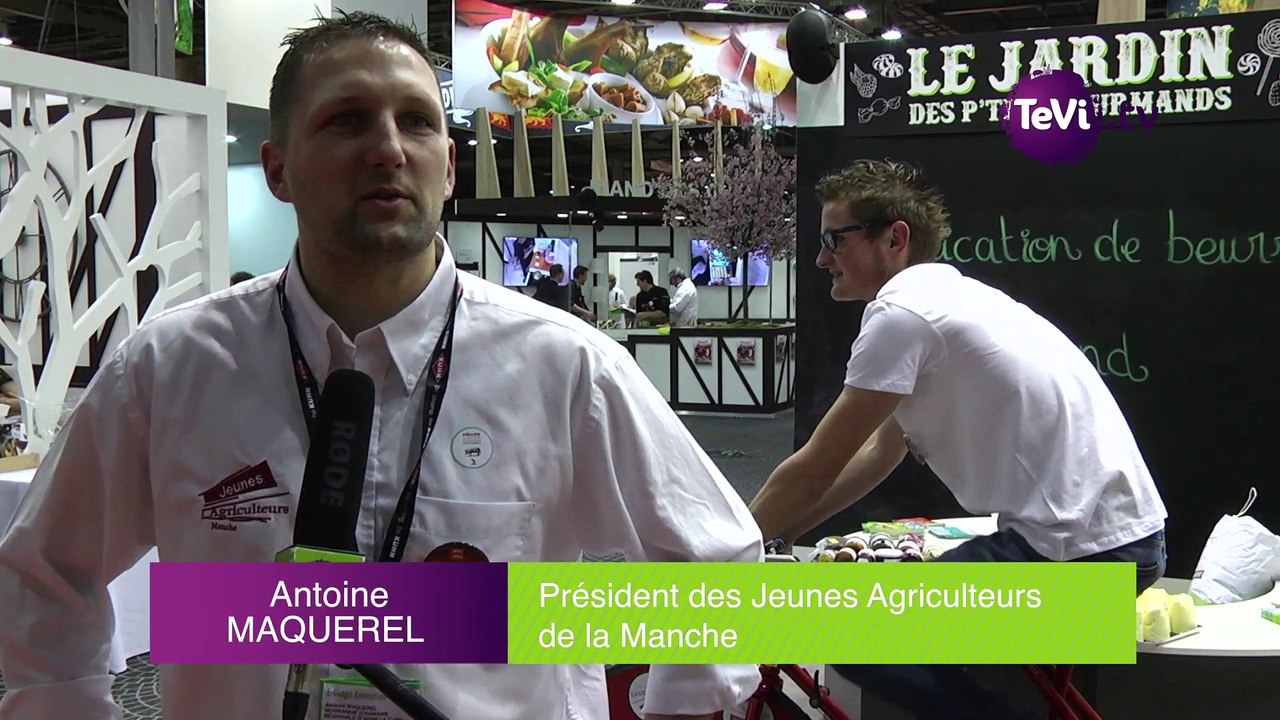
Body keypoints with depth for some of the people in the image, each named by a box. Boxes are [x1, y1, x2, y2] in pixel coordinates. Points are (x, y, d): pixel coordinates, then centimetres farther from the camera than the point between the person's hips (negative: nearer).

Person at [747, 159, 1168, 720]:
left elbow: (812, 471, -9)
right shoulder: (941, 295, 16)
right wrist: (777, 534, 21)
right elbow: (883, 451, 22)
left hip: (1083, 554, -10)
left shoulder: (901, 312, -13)